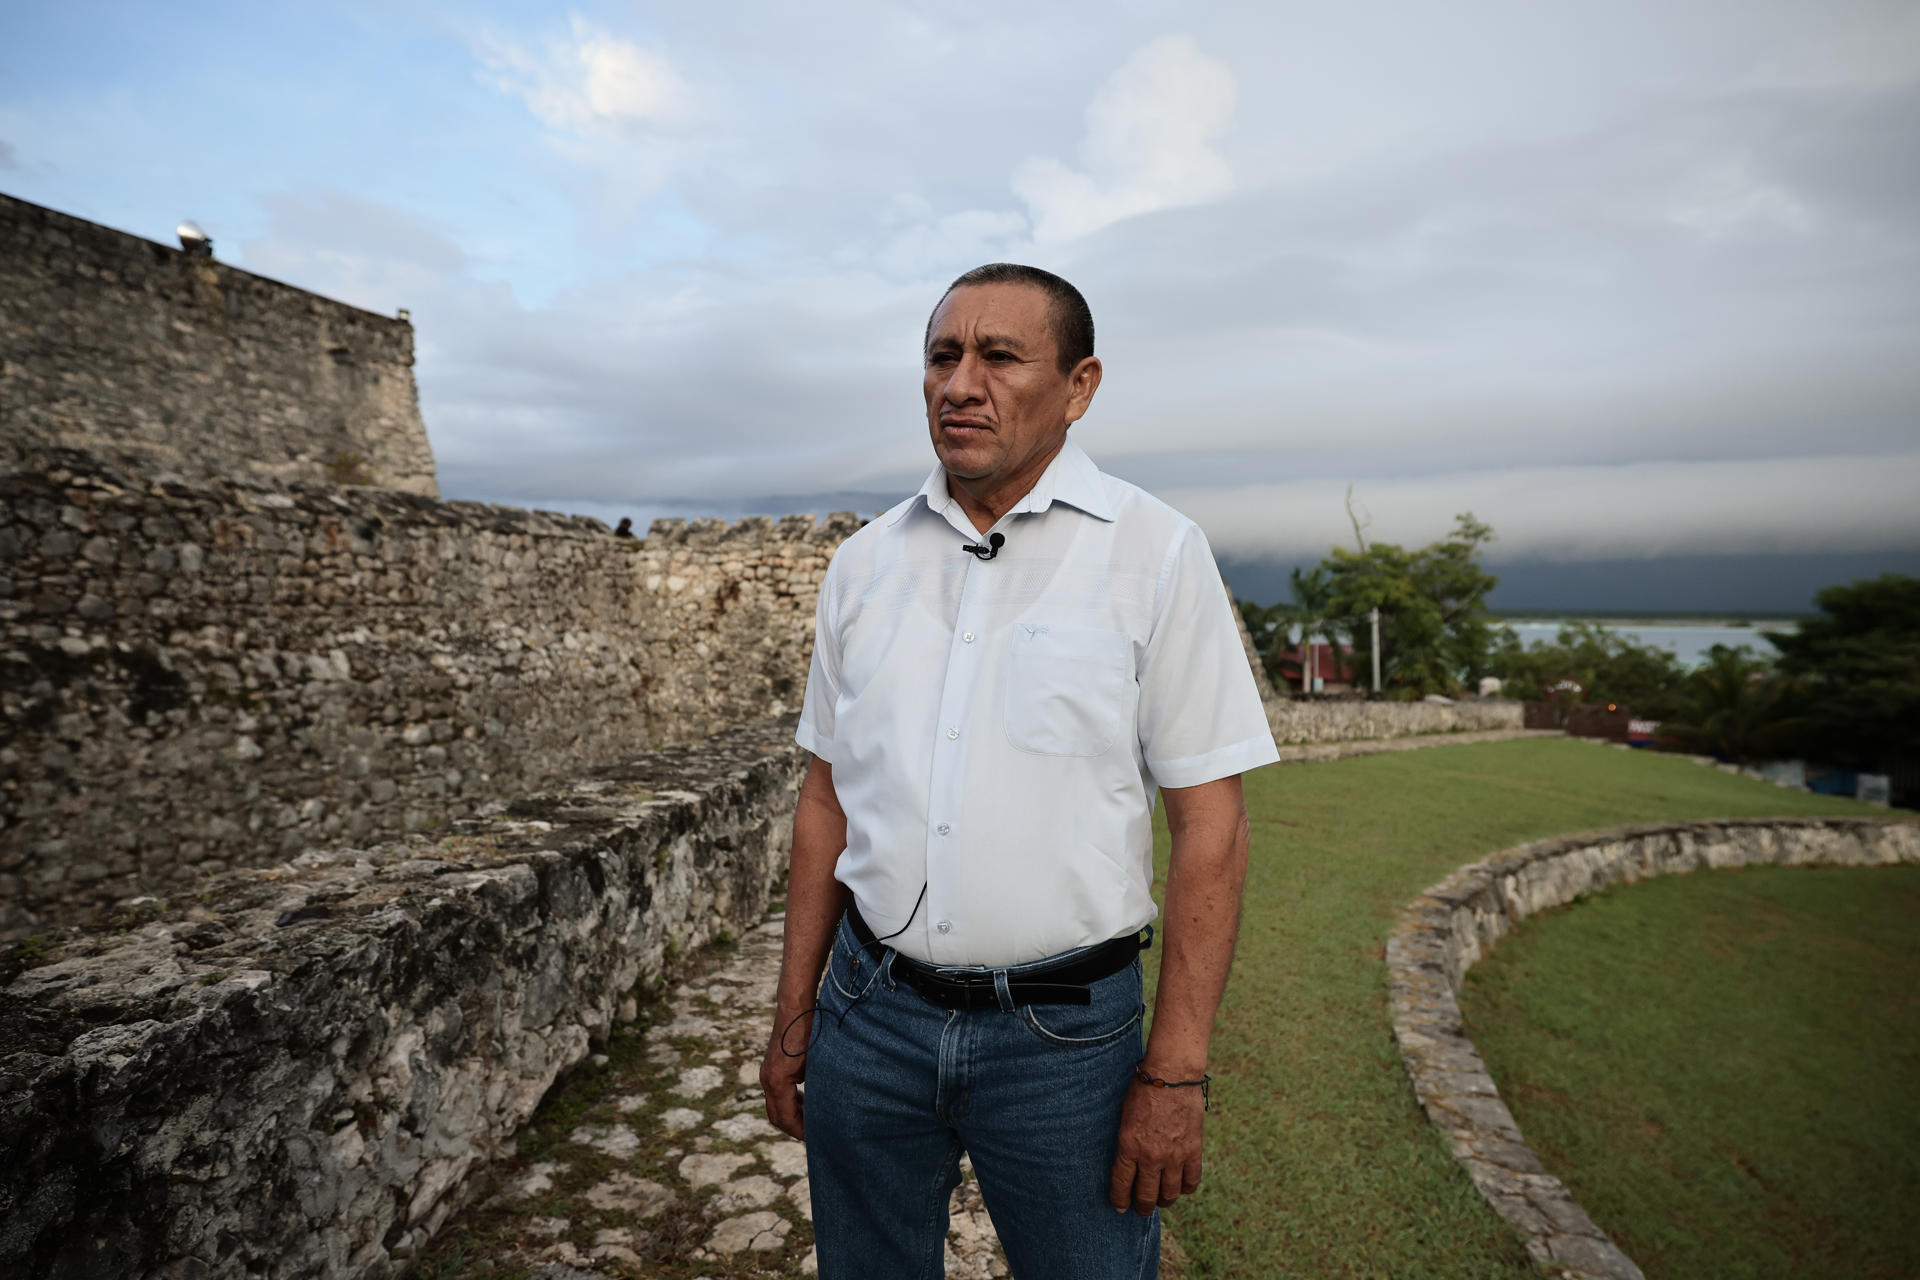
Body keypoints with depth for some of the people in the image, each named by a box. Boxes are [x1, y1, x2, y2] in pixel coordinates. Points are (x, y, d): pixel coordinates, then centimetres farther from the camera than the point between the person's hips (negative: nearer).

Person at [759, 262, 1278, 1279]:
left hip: (1065, 1033, -3)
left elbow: (1209, 821, -10)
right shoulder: (864, 564, 3)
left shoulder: (1156, 554, -9)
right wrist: (794, 1013, 9)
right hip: (870, 1013, 4)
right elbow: (827, 794, 7)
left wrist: (1175, 1070, -11)